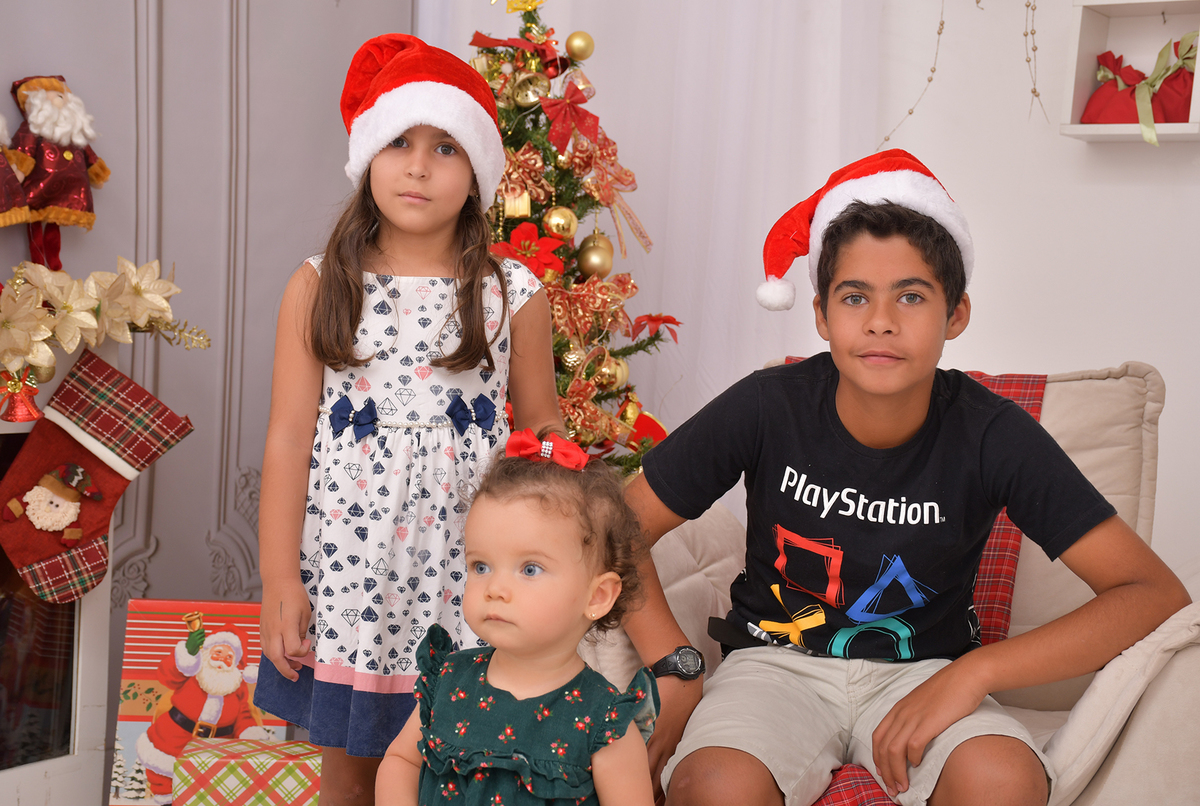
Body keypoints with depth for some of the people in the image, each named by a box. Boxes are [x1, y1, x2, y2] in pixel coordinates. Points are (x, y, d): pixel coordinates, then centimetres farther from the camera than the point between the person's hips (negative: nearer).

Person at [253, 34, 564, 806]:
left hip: (464, 571, 0)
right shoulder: (319, 285, 1)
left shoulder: (514, 294, 0)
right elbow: (288, 439, 0)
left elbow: (545, 430, 7)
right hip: (348, 564, 1)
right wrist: (279, 580, -3)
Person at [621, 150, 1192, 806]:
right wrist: (673, 672, -17)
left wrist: (973, 672, -24)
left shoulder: (990, 434, -14)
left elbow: (1155, 591, -16)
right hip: (779, 658, -1)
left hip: (922, 669, 1)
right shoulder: (768, 408, -13)